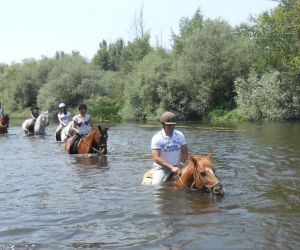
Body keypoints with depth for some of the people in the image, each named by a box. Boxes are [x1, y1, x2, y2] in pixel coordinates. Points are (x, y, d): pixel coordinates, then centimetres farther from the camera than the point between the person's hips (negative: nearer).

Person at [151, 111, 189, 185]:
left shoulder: (180, 135, 4)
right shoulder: (157, 138, -10)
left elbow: (185, 152, 9)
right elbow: (156, 158, -16)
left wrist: (181, 163, -12)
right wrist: (171, 167, -24)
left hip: (177, 167, 4)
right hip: (162, 167, -4)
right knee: (156, 185, -25)